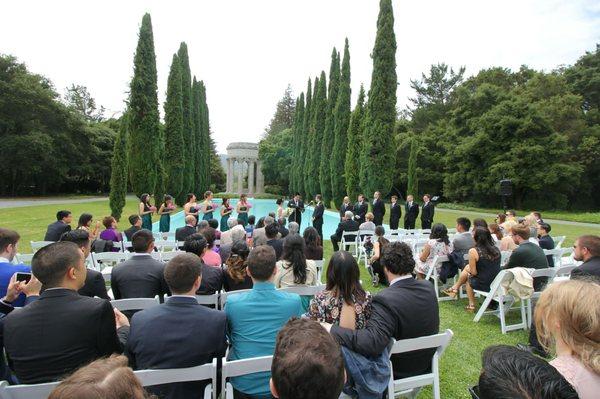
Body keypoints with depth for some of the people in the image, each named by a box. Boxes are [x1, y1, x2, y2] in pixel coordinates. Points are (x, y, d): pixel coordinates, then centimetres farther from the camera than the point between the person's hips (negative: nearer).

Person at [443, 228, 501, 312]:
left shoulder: (473, 251, -20)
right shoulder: (496, 249, -1)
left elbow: (474, 272, -15)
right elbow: (489, 266, 11)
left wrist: (468, 269, 8)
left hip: (483, 284, -6)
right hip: (497, 283, 6)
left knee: (468, 276, 27)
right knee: (467, 267, 23)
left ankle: (471, 305, 37)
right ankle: (455, 288, 39)